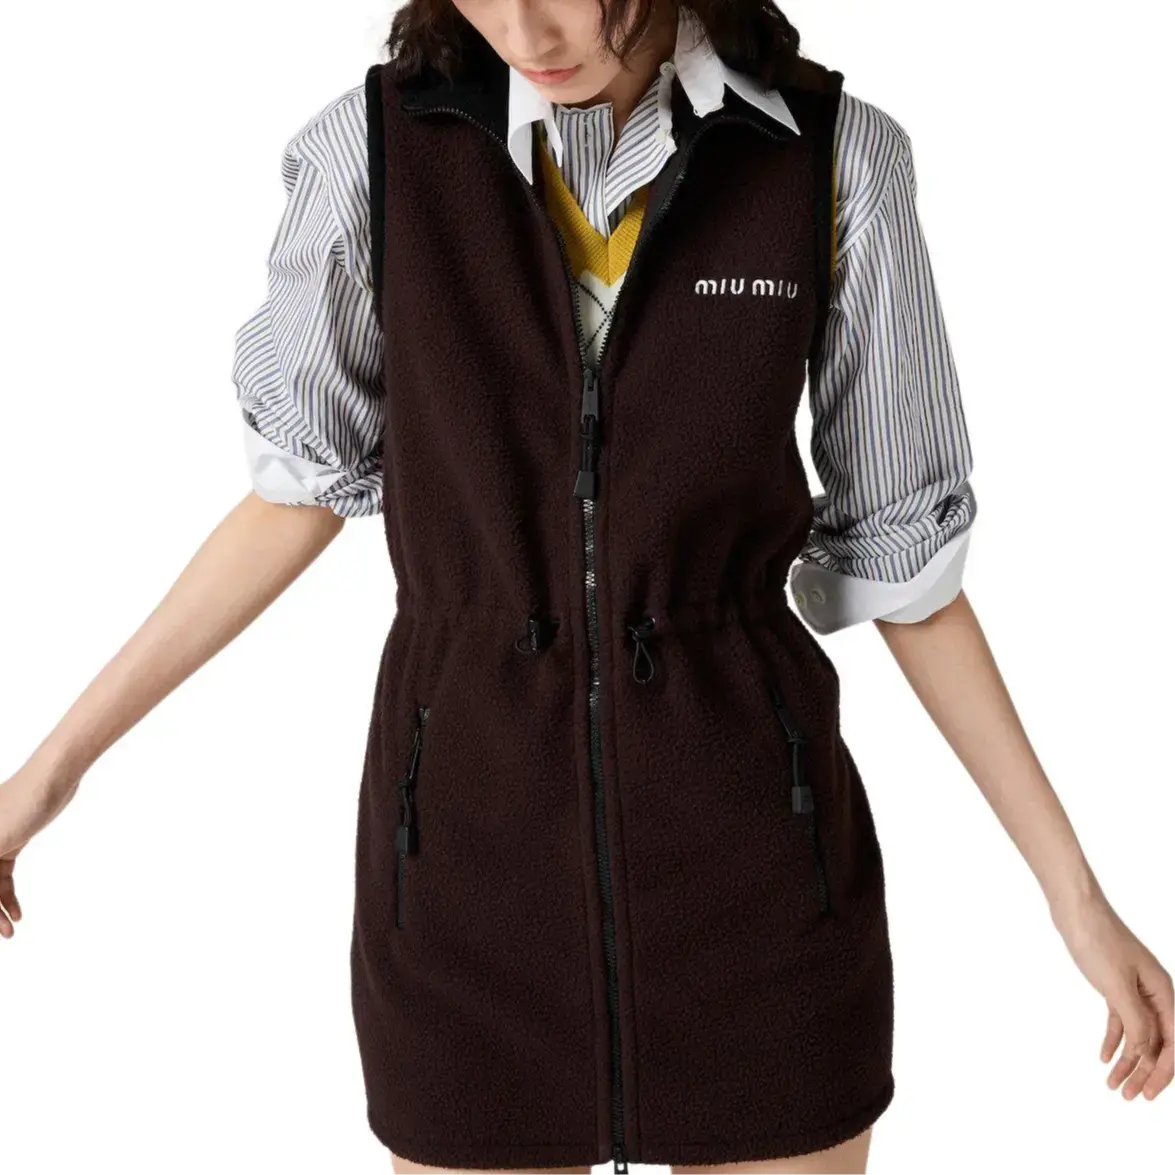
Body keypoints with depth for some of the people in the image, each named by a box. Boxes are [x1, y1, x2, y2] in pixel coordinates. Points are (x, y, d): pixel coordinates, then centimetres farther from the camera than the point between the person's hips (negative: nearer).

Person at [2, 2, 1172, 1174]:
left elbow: (901, 548, 1)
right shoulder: (378, 144, -5)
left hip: (751, 843, 0)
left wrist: (1077, 896, 2)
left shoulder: (834, 156, -6)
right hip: (474, 843, 1)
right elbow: (305, 486, 7)